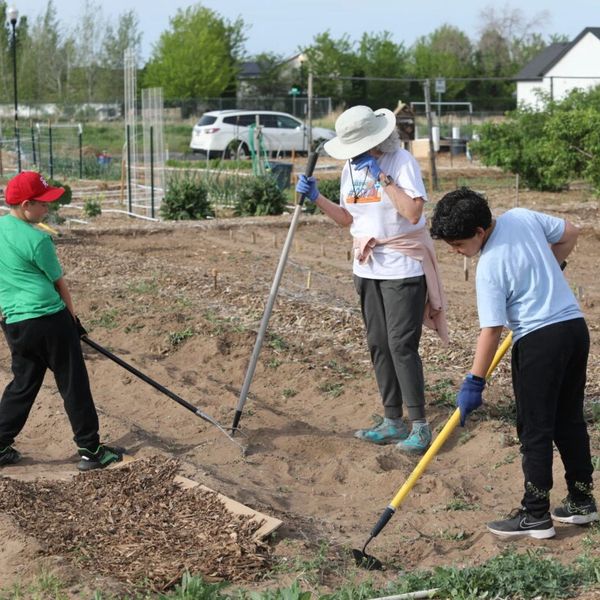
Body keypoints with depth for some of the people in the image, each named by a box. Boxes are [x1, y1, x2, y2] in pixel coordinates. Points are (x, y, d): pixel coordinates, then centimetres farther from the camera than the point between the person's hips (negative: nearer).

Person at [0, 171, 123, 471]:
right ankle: (90, 451, 8)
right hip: (49, 320, -7)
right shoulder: (37, 239, -14)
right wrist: (72, 317, 12)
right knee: (74, 385, 3)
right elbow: (58, 282, -3)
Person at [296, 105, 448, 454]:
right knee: (379, 345, 10)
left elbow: (413, 212, -24)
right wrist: (317, 199, 1)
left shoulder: (401, 162, -13)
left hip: (403, 267, -7)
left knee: (401, 344, -10)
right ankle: (394, 422, 19)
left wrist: (381, 177, -23)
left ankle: (419, 425, -1)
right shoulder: (351, 168, 8)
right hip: (368, 266, 7)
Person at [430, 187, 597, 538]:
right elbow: (570, 233, 16)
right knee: (570, 421, 17)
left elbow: (491, 330, -17)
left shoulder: (489, 268, -17)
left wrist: (474, 383, -11)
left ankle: (536, 516, 7)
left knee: (535, 430, 2)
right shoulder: (522, 217, 2)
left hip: (539, 341, -8)